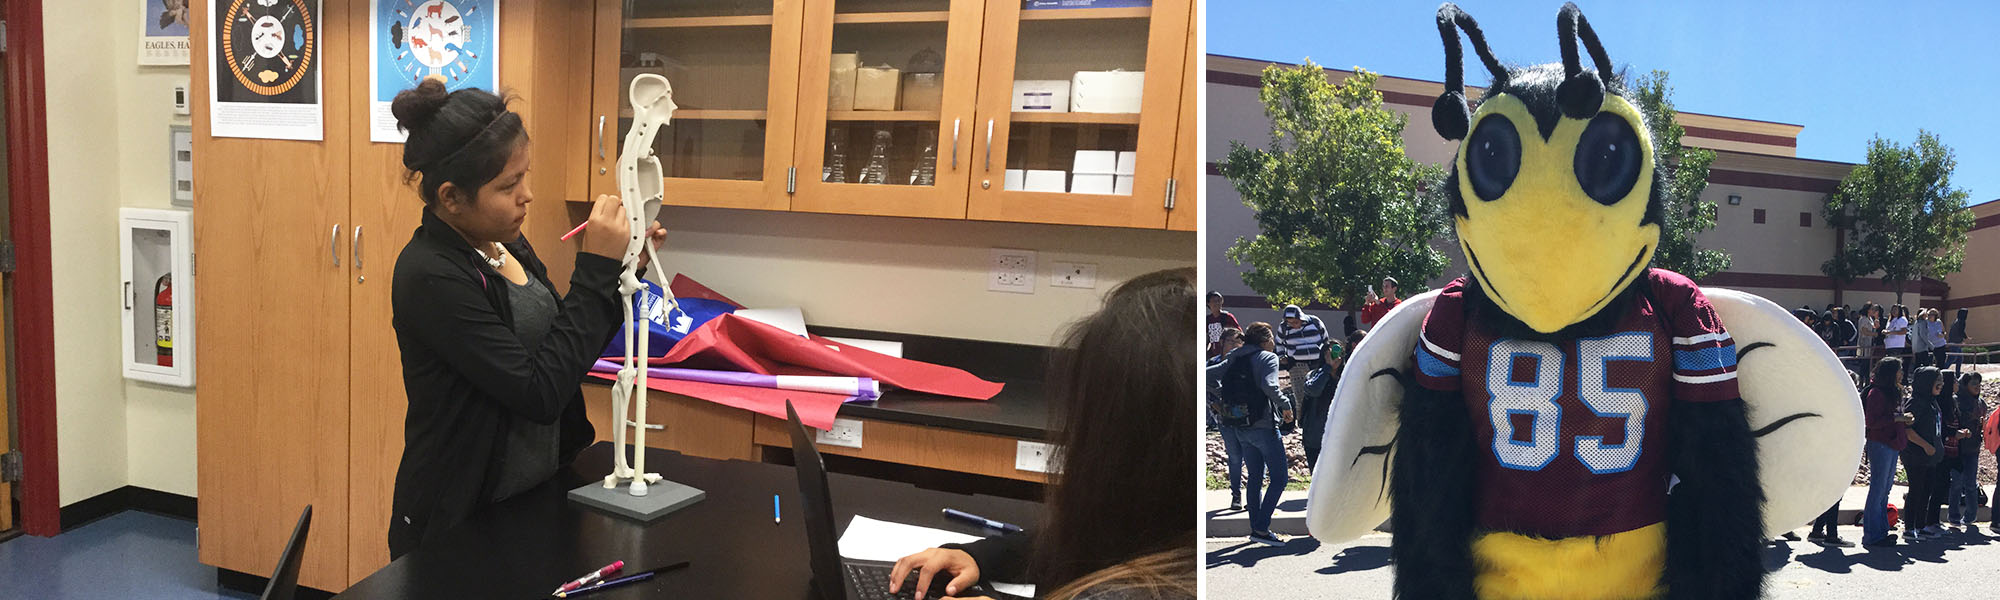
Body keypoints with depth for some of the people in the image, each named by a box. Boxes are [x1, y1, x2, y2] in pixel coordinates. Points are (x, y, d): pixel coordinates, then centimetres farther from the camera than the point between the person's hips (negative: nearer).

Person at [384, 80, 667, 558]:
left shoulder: (507, 245, 2)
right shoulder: (431, 278, -22)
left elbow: (568, 354, 10)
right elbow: (540, 392, -27)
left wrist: (619, 267, -3)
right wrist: (596, 268, -24)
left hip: (538, 495, 8)